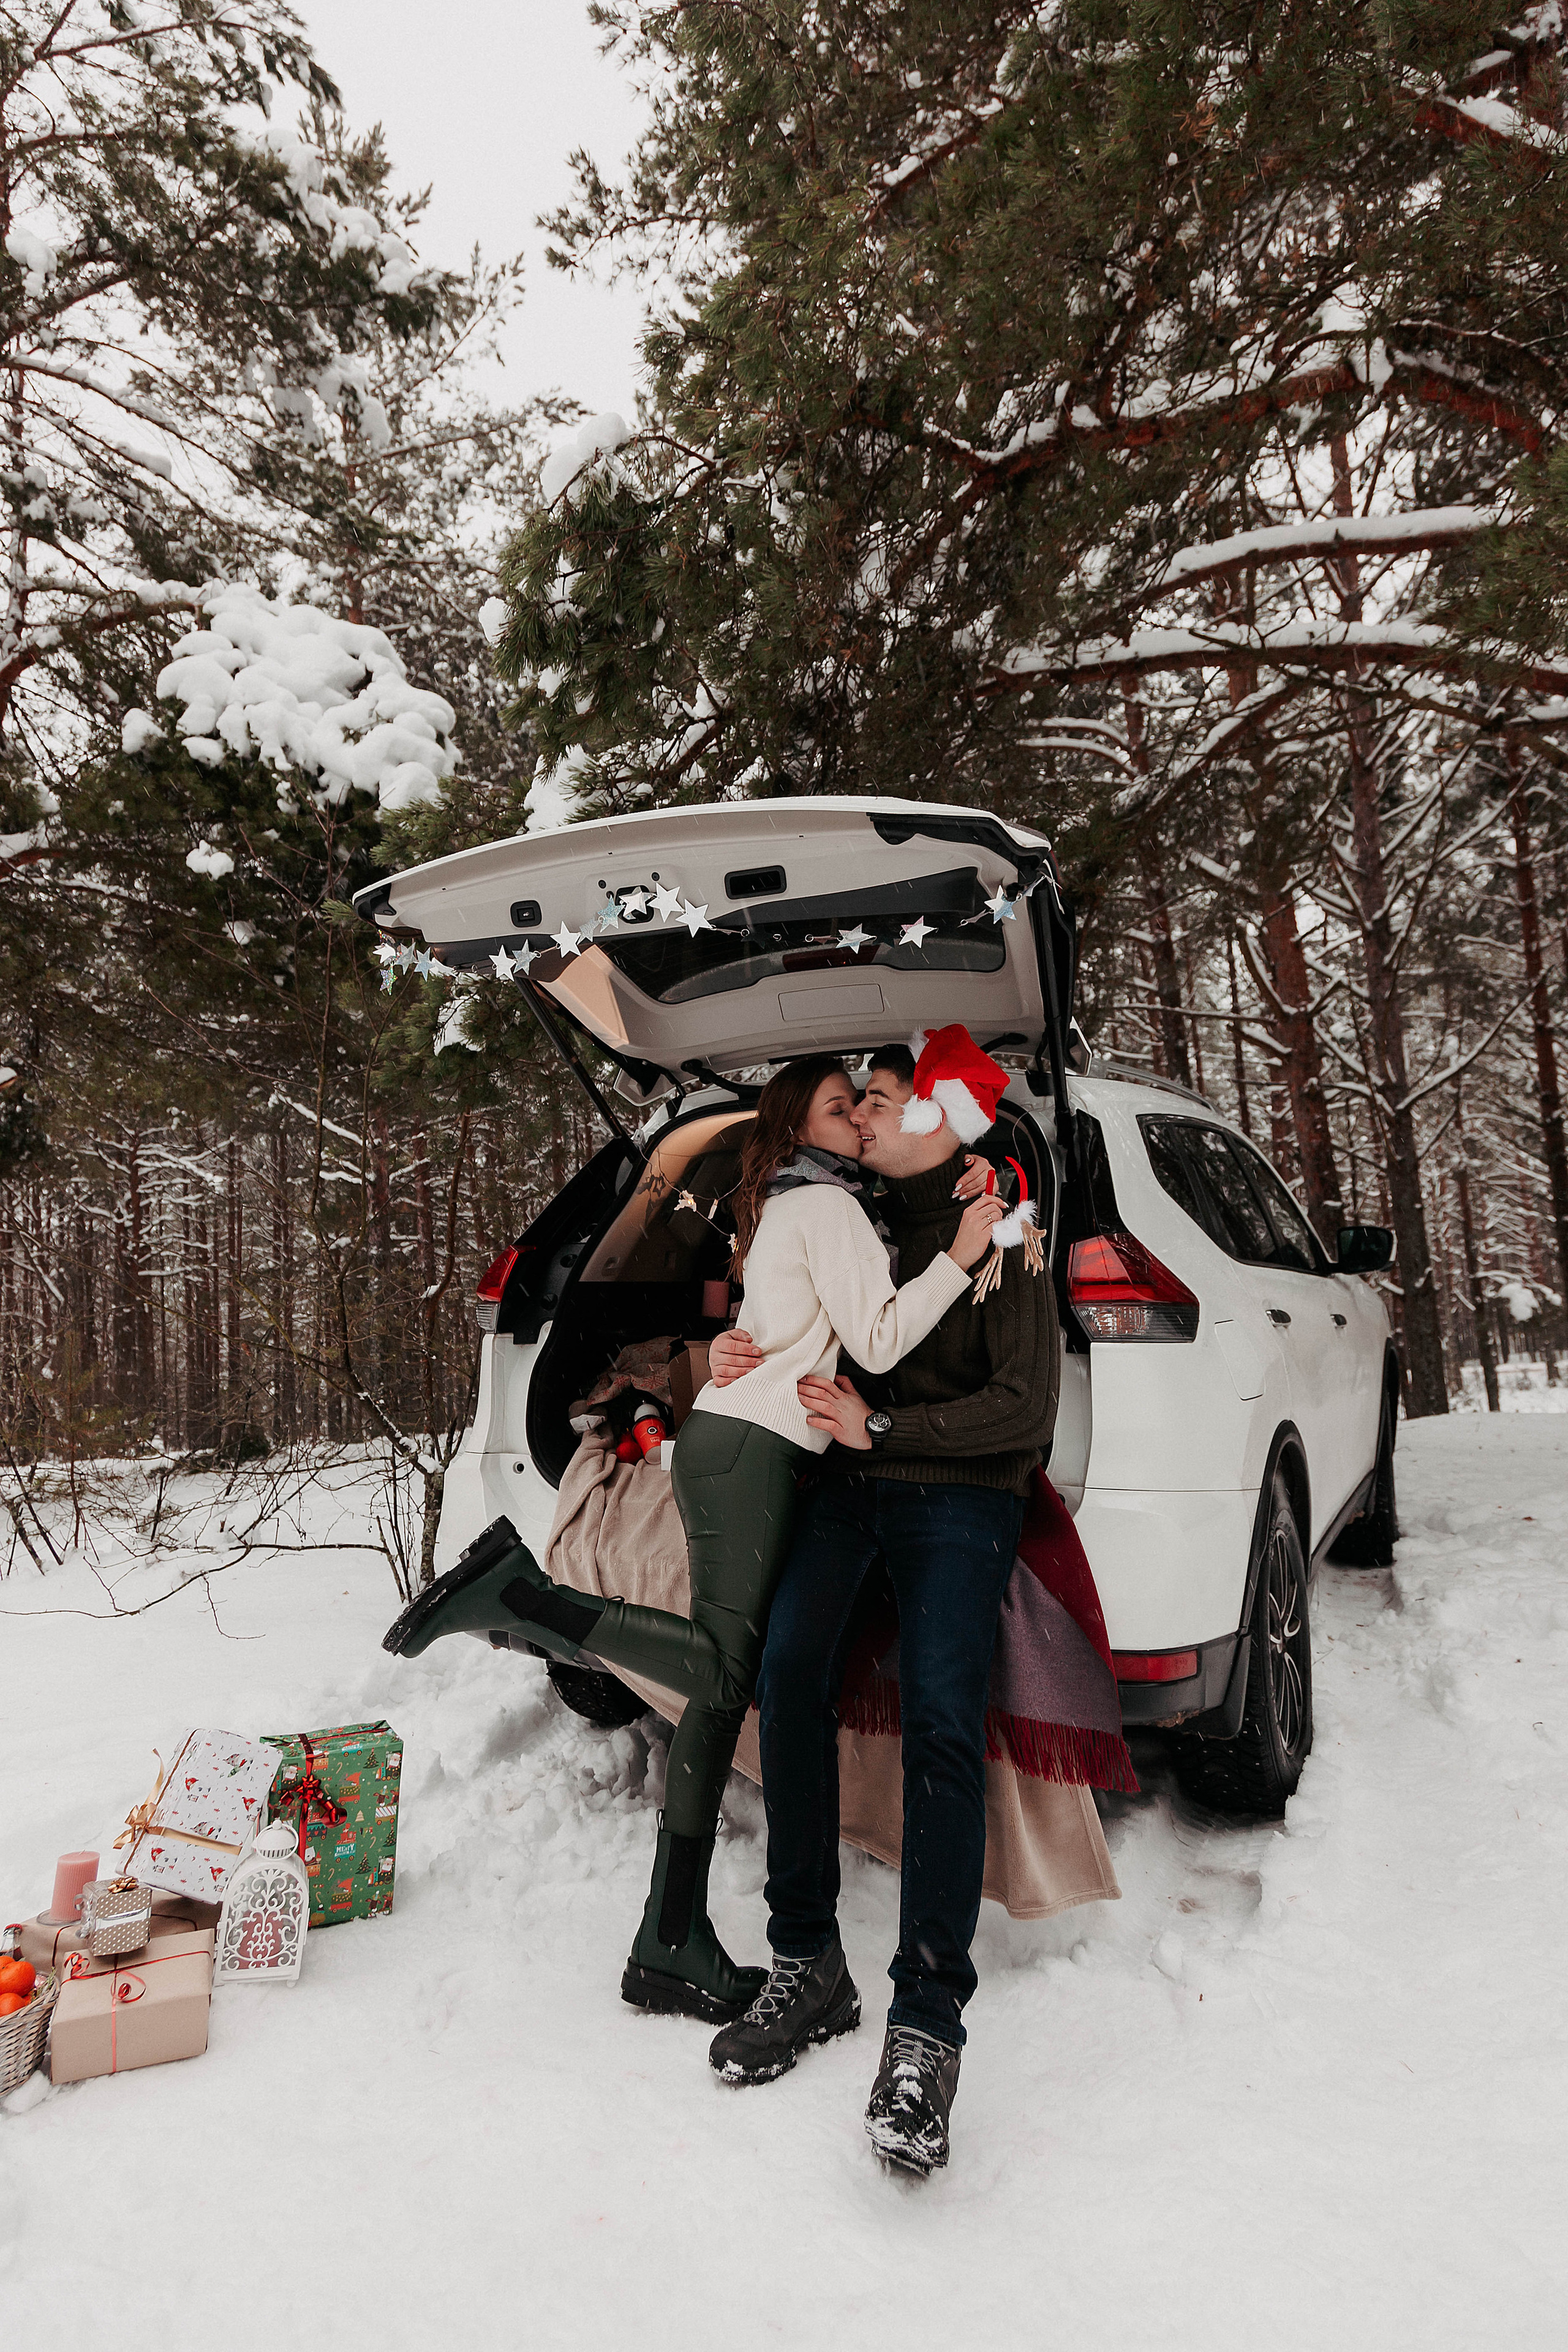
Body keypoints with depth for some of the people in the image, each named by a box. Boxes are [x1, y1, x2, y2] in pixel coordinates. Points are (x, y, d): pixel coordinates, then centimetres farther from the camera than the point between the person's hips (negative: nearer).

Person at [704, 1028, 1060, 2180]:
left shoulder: (997, 1240, 0)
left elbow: (1027, 1408, -5)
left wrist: (881, 1426, -10)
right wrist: (736, 1358, 7)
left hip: (960, 1496, -4)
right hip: (847, 1485, 4)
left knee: (941, 1726, -22)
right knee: (790, 1669, -23)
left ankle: (926, 2026, -19)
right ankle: (810, 1969, -12)